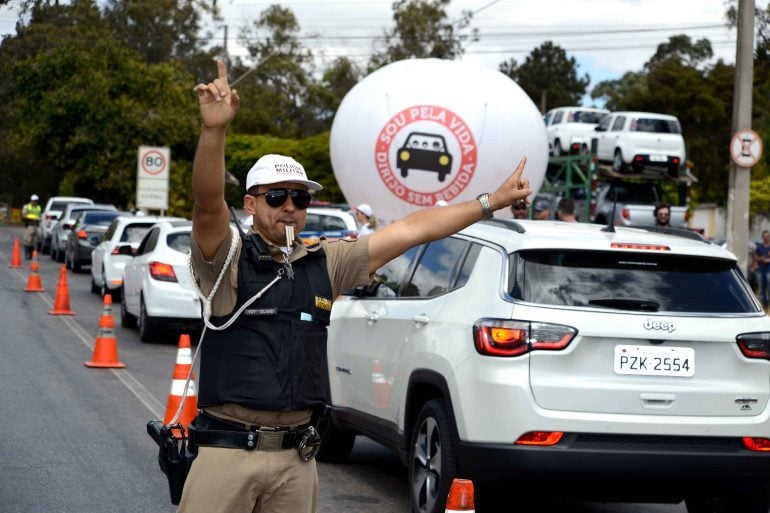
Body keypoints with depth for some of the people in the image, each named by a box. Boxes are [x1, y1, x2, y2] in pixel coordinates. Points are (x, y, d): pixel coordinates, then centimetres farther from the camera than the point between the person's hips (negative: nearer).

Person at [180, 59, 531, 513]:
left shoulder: (325, 265, 10)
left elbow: (411, 231, 11)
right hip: (227, 452, -4)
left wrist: (492, 202, 12)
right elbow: (208, 204, -23)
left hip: (296, 457, 5)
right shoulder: (229, 260, -4)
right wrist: (214, 130, -40)